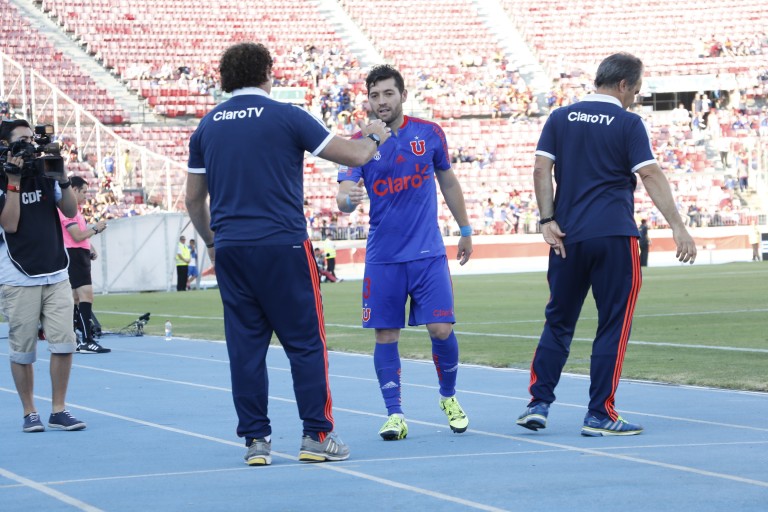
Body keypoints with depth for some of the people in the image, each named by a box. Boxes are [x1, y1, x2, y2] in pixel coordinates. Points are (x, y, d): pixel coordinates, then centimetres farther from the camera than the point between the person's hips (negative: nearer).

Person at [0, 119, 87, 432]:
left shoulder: (45, 176, 9)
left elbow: (71, 211, 6)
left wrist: (63, 178, -7)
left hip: (56, 275, 4)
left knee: (64, 343, -2)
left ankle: (58, 411, 7)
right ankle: (29, 412, 11)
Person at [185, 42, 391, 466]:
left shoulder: (207, 126, 9)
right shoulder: (286, 117, -4)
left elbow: (193, 198, 14)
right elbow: (355, 155, -3)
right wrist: (373, 135, 18)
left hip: (230, 251, 4)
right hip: (283, 245, -4)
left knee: (245, 346, 7)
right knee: (305, 342, 3)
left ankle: (255, 439, 8)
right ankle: (317, 435, 2)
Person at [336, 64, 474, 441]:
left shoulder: (430, 134, 1)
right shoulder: (359, 143, -3)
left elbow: (448, 183, 14)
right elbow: (343, 197, -11)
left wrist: (465, 230, 18)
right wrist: (348, 198, -35)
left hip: (428, 253, 0)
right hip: (382, 258, 0)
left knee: (441, 329, -5)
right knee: (386, 336, -1)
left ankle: (449, 397, 19)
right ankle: (394, 414, 10)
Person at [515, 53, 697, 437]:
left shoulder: (561, 118, 9)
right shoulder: (628, 124, -3)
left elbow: (541, 168, 1)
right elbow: (650, 176, -10)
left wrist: (548, 220, 1)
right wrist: (677, 227, -11)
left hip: (567, 237, 4)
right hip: (614, 237, -4)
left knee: (558, 322, 15)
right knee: (613, 326, 3)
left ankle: (538, 403, 10)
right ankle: (599, 415, 2)